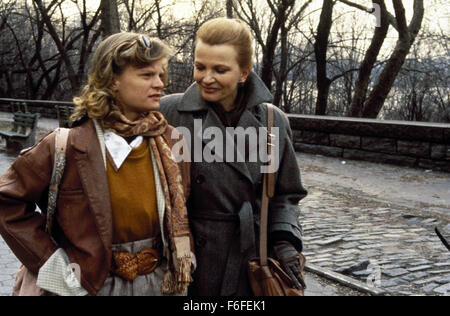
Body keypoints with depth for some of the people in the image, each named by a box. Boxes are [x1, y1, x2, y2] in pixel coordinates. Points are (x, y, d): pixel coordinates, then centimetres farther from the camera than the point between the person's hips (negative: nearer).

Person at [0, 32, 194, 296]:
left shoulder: (171, 142, -3)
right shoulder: (70, 145, -16)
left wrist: (183, 259, 2)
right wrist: (53, 264, -11)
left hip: (162, 282, 4)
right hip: (96, 284, -3)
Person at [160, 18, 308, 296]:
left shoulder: (274, 122, 0)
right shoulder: (169, 112, -8)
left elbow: (286, 194, 9)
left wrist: (284, 240, -5)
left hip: (251, 260, 2)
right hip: (186, 261, -1)